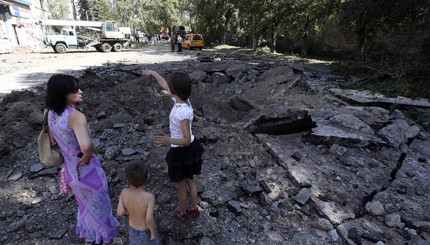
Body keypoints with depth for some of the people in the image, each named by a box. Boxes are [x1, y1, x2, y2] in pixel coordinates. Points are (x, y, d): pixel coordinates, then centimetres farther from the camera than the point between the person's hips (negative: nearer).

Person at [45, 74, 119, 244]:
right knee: (100, 208, 19)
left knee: (85, 206, 32)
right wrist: (87, 156, -25)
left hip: (71, 171, 8)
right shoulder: (76, 116, -31)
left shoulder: (51, 113, -4)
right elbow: (86, 146, -47)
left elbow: (55, 141, 10)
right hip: (88, 172, -8)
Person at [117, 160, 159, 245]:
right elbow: (149, 219, -34)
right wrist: (153, 233, -16)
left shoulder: (124, 193, -26)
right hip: (145, 231, -3)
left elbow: (119, 212, -17)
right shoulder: (149, 197, -38)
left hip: (132, 228, 4)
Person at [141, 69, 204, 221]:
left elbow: (186, 140, -31)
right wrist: (152, 73, 22)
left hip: (181, 151, -8)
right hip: (190, 147, 8)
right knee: (190, 181, 26)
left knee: (181, 185, 17)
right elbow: (164, 85, 9)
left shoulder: (182, 112, -33)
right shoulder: (182, 100, -8)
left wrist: (168, 140, -47)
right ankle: (194, 209, 47)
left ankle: (183, 213, 42)